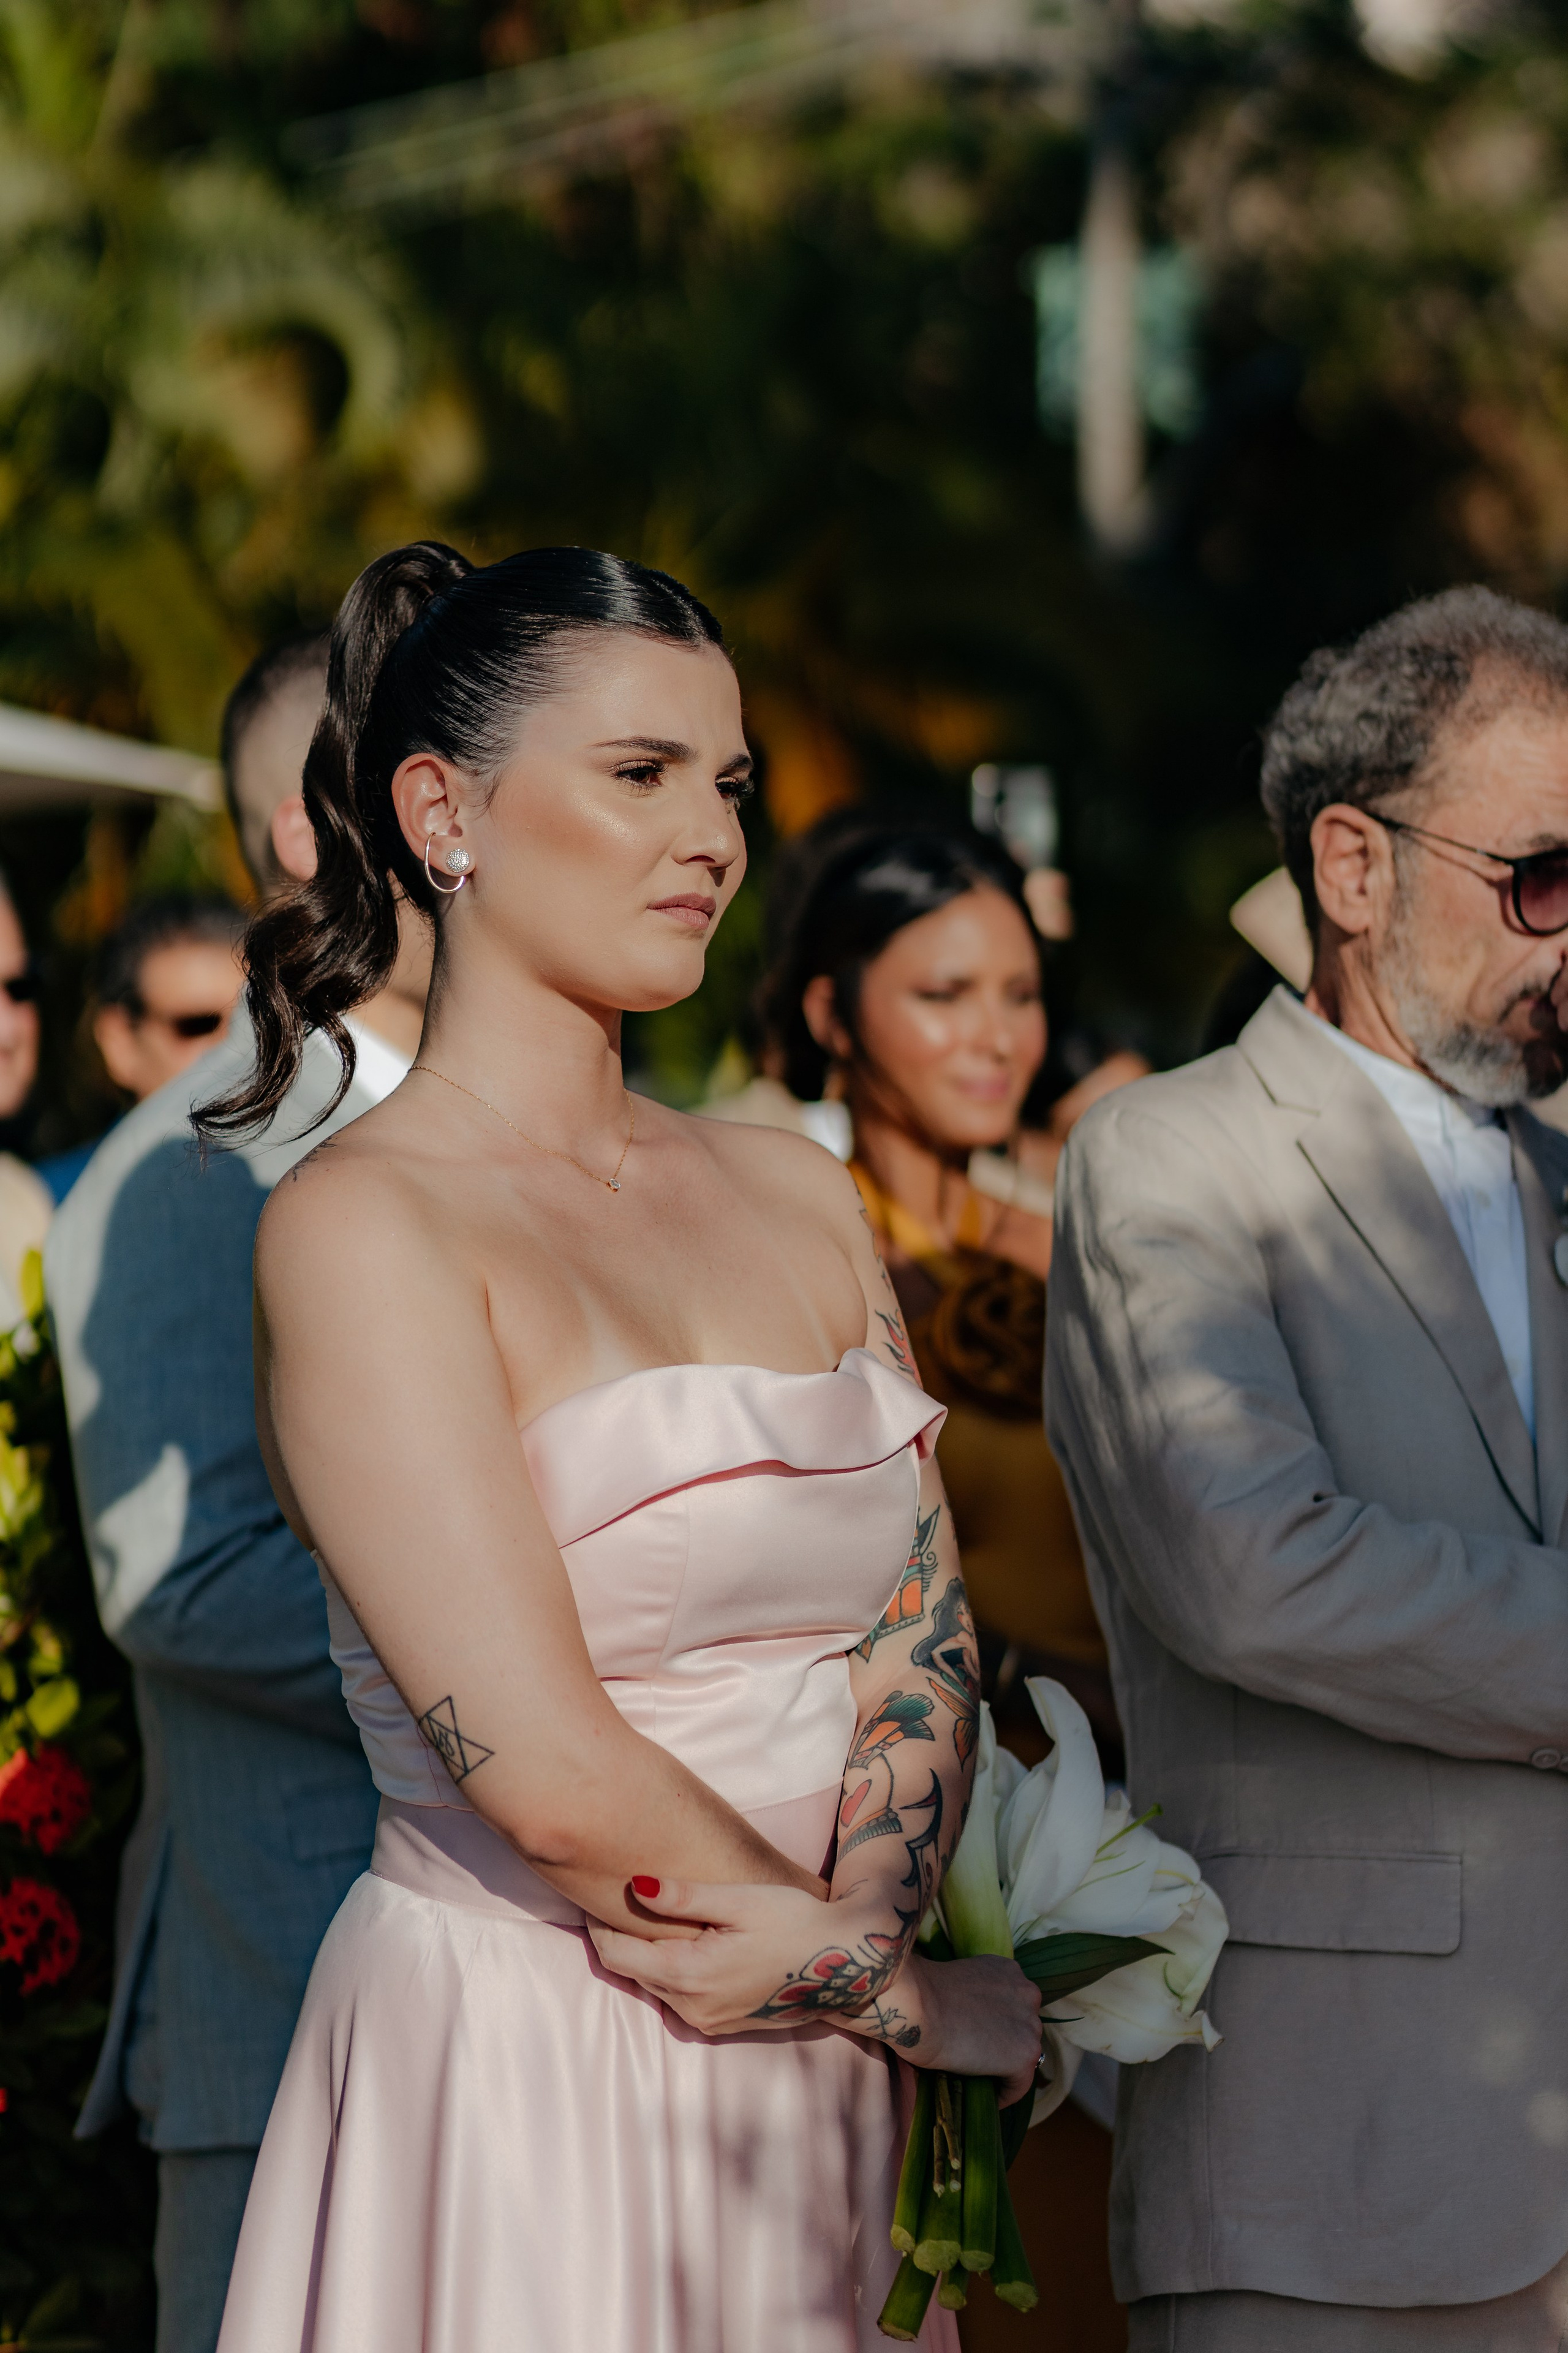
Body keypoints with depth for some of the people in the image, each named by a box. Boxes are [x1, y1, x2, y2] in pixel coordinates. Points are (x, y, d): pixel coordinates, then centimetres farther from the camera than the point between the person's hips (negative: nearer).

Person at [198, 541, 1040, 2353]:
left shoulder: (795, 1200, 12)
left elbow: (924, 1626, 3)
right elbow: (546, 1770, -16)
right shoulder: (359, 1227, -10)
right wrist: (897, 1988, -7)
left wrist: (843, 1932, -15)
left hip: (817, 2097, 6)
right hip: (513, 2086, -6)